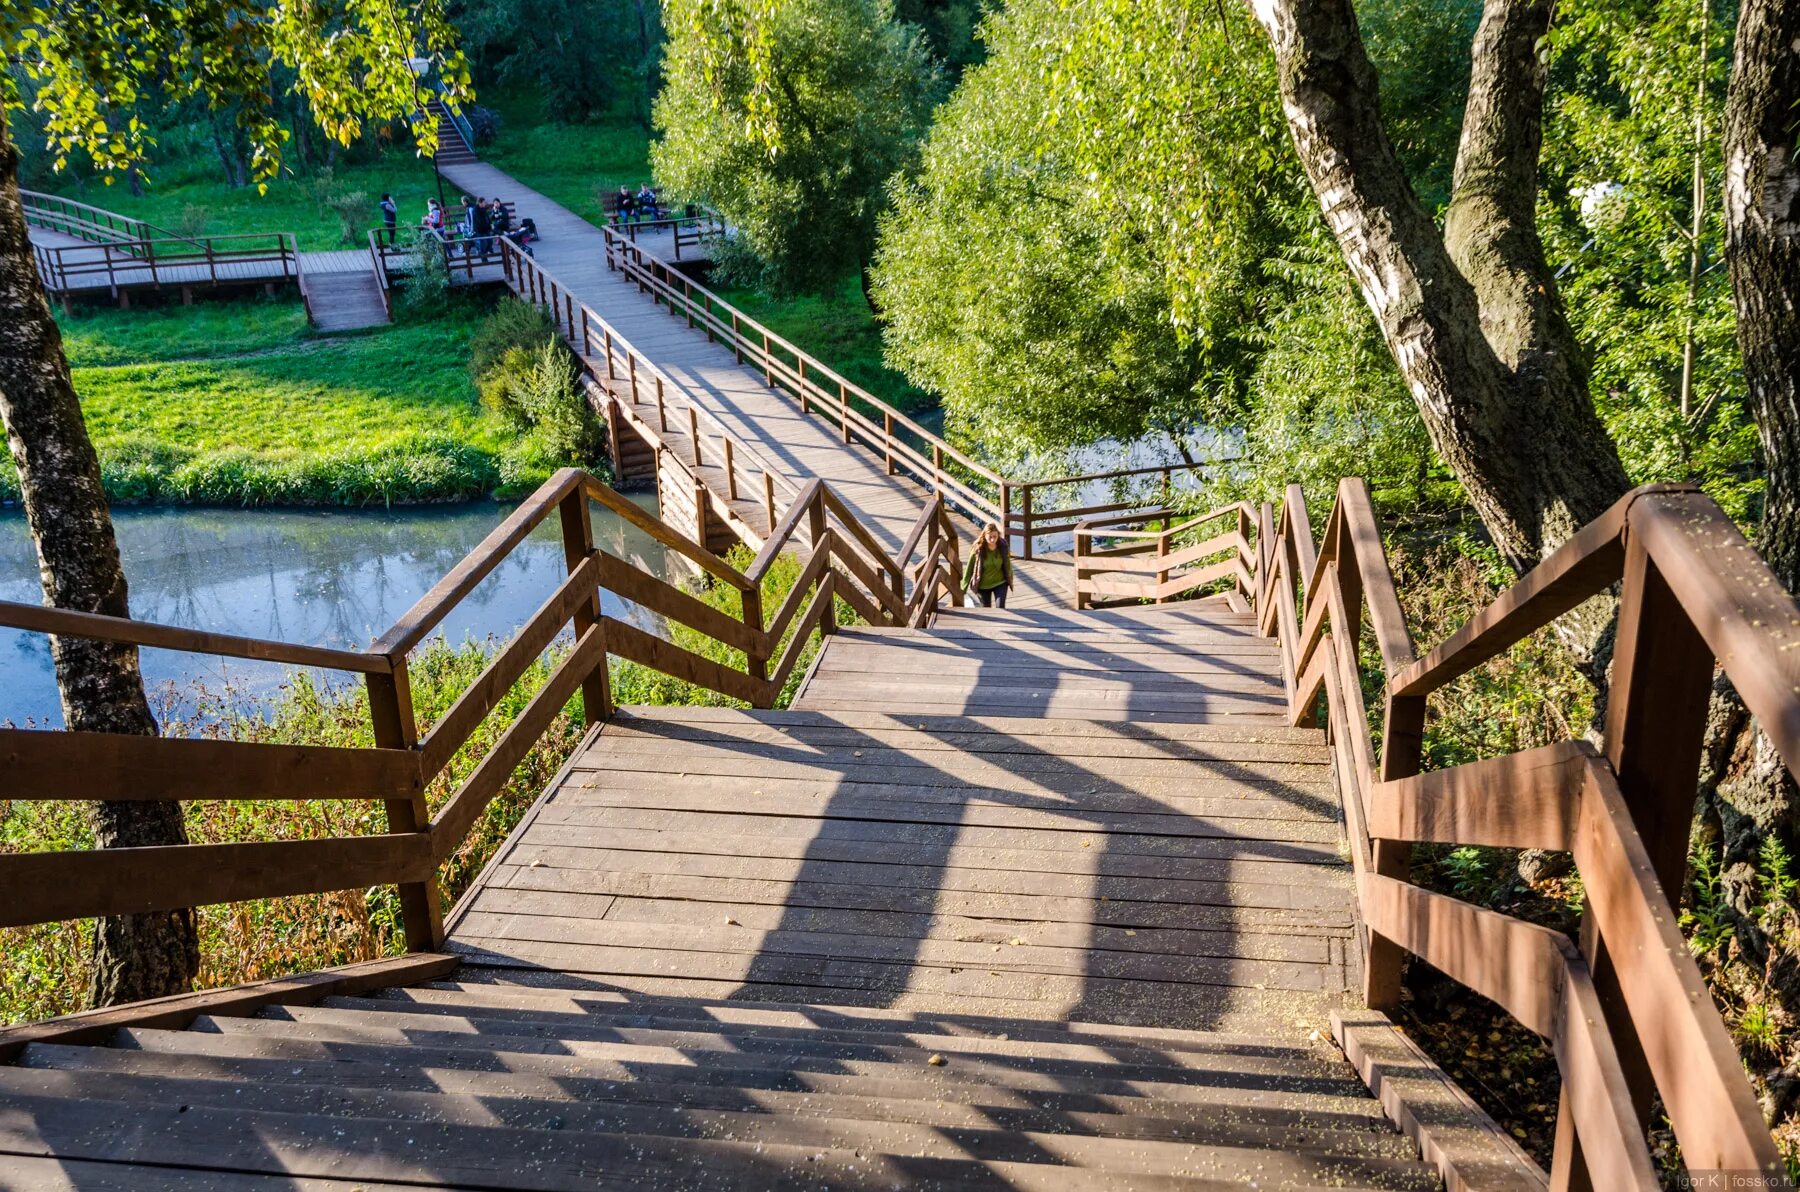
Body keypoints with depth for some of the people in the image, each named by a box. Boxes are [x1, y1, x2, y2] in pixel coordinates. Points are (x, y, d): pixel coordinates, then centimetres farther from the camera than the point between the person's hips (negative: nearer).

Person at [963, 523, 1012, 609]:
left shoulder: (1003, 546, -16)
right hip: (983, 585, 0)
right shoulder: (978, 549, -20)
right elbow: (970, 567, -10)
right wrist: (963, 588, -5)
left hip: (1000, 583, 0)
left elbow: (1008, 565, 0)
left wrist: (1010, 581, 11)